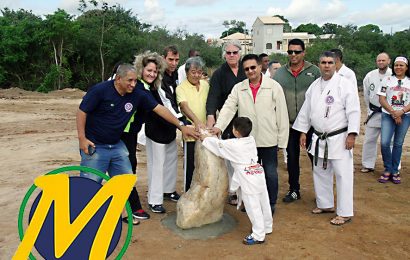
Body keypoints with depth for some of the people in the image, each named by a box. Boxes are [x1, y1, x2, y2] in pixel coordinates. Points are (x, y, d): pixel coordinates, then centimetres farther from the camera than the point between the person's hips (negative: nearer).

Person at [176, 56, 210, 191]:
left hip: (206, 131, 5)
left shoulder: (205, 84, 8)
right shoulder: (181, 88, -10)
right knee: (190, 165, 4)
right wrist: (196, 121, -41)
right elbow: (184, 106, -26)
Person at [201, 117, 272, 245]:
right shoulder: (251, 139, 6)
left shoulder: (233, 144, -14)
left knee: (253, 207, 0)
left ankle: (258, 236, 8)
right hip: (259, 174, 8)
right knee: (263, 203, 18)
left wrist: (205, 138, 16)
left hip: (248, 179, -8)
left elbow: (218, 145, 0)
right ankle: (267, 227, 35)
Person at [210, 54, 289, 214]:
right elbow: (228, 108, -7)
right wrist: (219, 126, -23)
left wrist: (282, 139, -4)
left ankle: (270, 204, 27)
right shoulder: (238, 88, 4)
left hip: (269, 140, -2)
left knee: (270, 174, 8)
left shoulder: (274, 86, -3)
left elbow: (282, 114, -3)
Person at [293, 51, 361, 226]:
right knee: (320, 172, 16)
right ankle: (325, 204, 33)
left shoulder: (345, 85, -9)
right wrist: (303, 131, 12)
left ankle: (345, 212, 9)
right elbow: (306, 110, 14)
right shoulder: (314, 86, 9)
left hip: (339, 138, -6)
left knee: (342, 174, -3)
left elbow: (353, 111, -13)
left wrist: (352, 134, -18)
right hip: (319, 138, 7)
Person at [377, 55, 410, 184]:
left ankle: (394, 171, 16)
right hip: (388, 115, -1)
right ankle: (388, 169, 6)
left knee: (398, 144, 6)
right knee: (384, 143, -11)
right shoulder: (387, 80, 4)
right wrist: (393, 113, -10)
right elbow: (382, 99, -2)